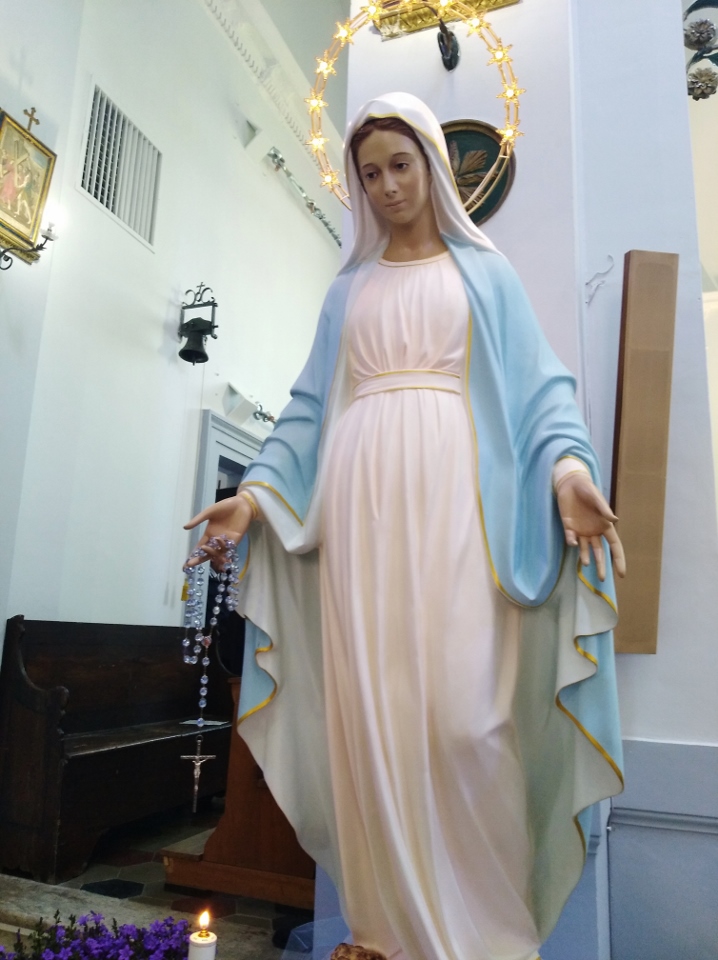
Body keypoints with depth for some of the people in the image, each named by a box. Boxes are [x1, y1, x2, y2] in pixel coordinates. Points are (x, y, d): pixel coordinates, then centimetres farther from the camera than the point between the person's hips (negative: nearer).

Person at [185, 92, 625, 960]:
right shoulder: (348, 289, 23)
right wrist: (258, 491, 4)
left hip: (453, 495, -2)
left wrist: (568, 464, -14)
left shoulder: (485, 272, 17)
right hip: (360, 499, 3)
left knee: (463, 711, -11)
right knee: (370, 714, -1)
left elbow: (538, 386, 6)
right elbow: (310, 407, 17)